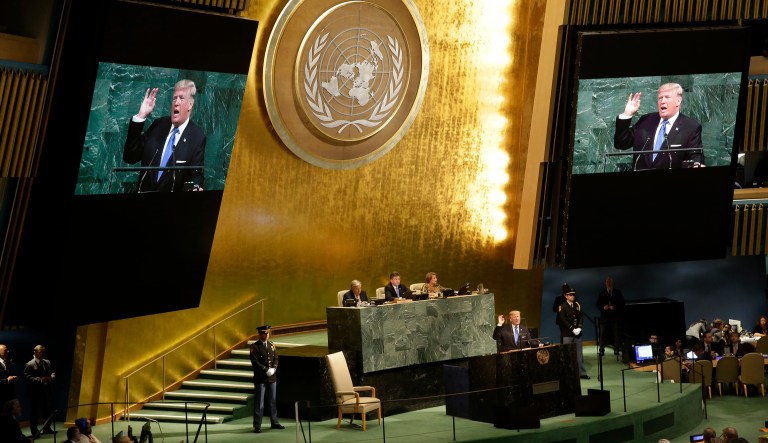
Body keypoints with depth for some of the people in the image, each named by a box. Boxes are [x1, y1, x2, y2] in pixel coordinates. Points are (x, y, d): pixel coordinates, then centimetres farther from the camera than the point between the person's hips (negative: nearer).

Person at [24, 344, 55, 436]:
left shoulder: (47, 362, 12)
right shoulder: (29, 365, -8)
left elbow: (53, 373, 18)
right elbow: (27, 378, -16)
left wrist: (51, 378, -6)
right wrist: (40, 380, -23)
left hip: (47, 391, 6)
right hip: (36, 393, -6)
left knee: (48, 410, 12)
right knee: (35, 412, 0)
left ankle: (46, 429, 25)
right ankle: (34, 431, 8)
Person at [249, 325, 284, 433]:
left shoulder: (271, 345, 10)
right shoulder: (255, 346, -7)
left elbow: (276, 359, 9)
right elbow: (255, 362, -14)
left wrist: (273, 369, -9)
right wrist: (266, 370, -18)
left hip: (272, 378, 6)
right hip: (260, 378, -6)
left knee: (273, 401, 12)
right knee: (259, 402, -2)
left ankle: (274, 422, 22)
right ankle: (257, 426, 2)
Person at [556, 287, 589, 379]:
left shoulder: (577, 305, 12)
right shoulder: (562, 307, -4)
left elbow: (580, 317, 10)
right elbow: (563, 321, -10)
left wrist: (579, 328, -6)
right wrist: (572, 329, -15)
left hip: (577, 333, 5)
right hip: (567, 334, -5)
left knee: (579, 353, 8)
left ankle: (582, 372, 12)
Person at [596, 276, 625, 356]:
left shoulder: (618, 293, 8)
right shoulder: (602, 293, 12)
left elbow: (622, 304, 4)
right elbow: (598, 304, 10)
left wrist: (615, 307, -13)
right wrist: (603, 307, -10)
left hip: (615, 316, -1)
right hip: (605, 316, 1)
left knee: (616, 333, -3)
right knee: (602, 333, -5)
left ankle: (616, 349, 3)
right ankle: (601, 349, -3)